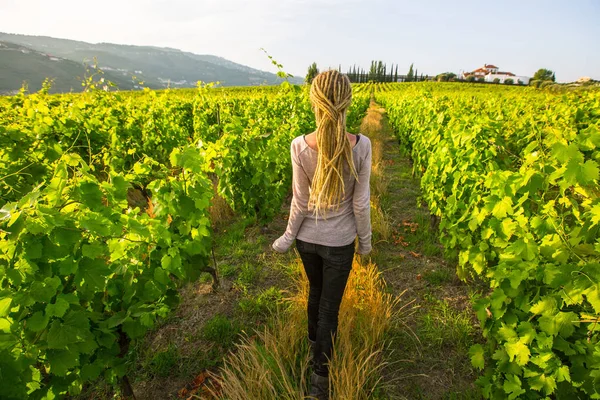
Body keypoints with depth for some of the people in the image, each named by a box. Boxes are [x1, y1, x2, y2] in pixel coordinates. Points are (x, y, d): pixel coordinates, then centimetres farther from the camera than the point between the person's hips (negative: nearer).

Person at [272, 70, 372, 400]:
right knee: (330, 307, 15)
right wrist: (365, 240, 5)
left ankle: (314, 345, 54)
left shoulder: (299, 146, -19)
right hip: (340, 242, -1)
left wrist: (287, 238, 4)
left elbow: (300, 202, -12)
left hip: (307, 238, 2)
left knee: (315, 291, 28)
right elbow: (361, 203, -11)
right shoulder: (362, 146, -19)